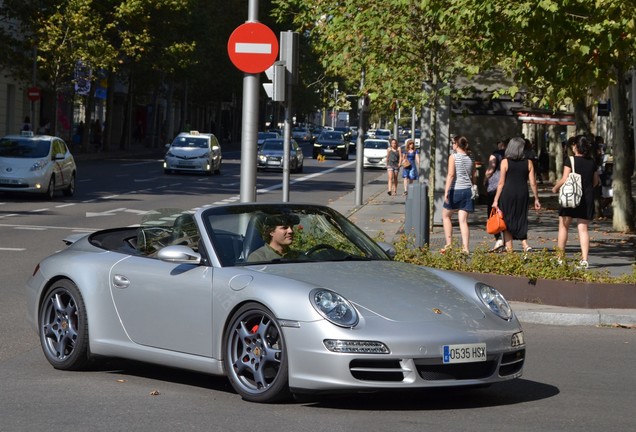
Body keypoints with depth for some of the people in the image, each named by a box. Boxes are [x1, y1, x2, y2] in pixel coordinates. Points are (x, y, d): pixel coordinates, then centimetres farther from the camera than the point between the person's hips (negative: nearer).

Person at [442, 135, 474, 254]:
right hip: (467, 190, 5)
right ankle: (465, 248, -5)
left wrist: (446, 192, -17)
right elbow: (472, 176, 13)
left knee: (446, 216, 15)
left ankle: (449, 244, 10)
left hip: (455, 190, -5)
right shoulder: (470, 159, 11)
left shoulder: (453, 157, -6)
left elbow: (451, 175, -15)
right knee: (463, 220, 4)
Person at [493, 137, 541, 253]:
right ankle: (525, 244, -4)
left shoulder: (505, 162, -3)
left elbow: (501, 183, -4)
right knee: (521, 220, 13)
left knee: (507, 221, 6)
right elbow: (533, 183, 3)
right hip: (523, 194, 2)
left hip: (508, 193, -2)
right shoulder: (528, 163, 3)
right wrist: (536, 199, 12)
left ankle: (509, 249, 4)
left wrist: (496, 200, 0)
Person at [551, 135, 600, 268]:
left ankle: (560, 258, 10)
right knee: (583, 228, 5)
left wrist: (555, 188, 4)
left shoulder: (569, 161, -9)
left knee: (563, 227, 8)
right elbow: (595, 182, 11)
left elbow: (565, 179, -13)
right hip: (587, 198, 4)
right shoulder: (592, 162, 6)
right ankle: (584, 259, -3)